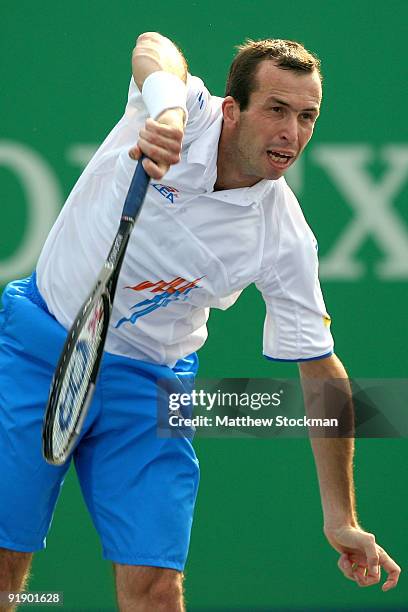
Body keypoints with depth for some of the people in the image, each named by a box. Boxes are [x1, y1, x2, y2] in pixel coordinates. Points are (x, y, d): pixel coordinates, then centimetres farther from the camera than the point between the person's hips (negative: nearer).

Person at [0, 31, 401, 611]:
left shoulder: (285, 240, -13)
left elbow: (322, 370, -7)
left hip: (148, 381, 1)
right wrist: (167, 111, -61)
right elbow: (155, 50, -37)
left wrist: (342, 520, -8)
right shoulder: (189, 113, -16)